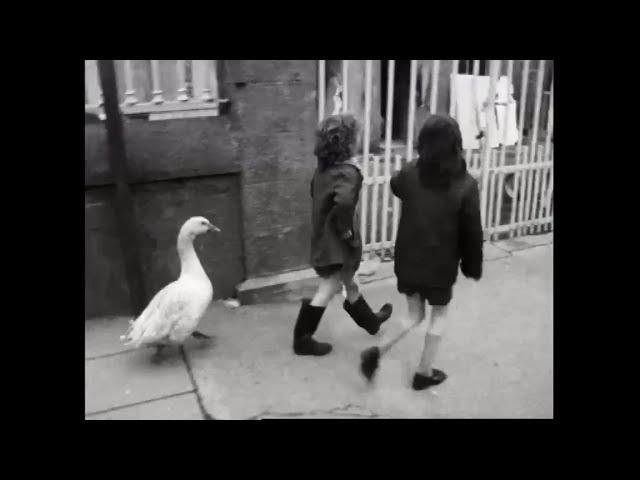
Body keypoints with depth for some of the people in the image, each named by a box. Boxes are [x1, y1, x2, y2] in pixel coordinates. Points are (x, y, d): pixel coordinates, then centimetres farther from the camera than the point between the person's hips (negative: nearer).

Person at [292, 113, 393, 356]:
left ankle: (370, 320, 45)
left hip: (323, 238, 9)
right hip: (337, 243, -9)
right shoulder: (348, 172, -23)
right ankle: (302, 340, 12)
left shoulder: (323, 167, 4)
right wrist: (346, 231, -24)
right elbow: (344, 202, -40)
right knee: (327, 291, 3)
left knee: (349, 284, 24)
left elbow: (315, 192, 18)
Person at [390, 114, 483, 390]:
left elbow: (395, 185, 17)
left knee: (415, 314, 21)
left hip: (407, 261, 3)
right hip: (441, 265, -3)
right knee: (439, 314, 20)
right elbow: (472, 233, -10)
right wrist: (473, 266, 3)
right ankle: (424, 372, 26)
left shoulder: (409, 174, -9)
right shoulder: (466, 185, -16)